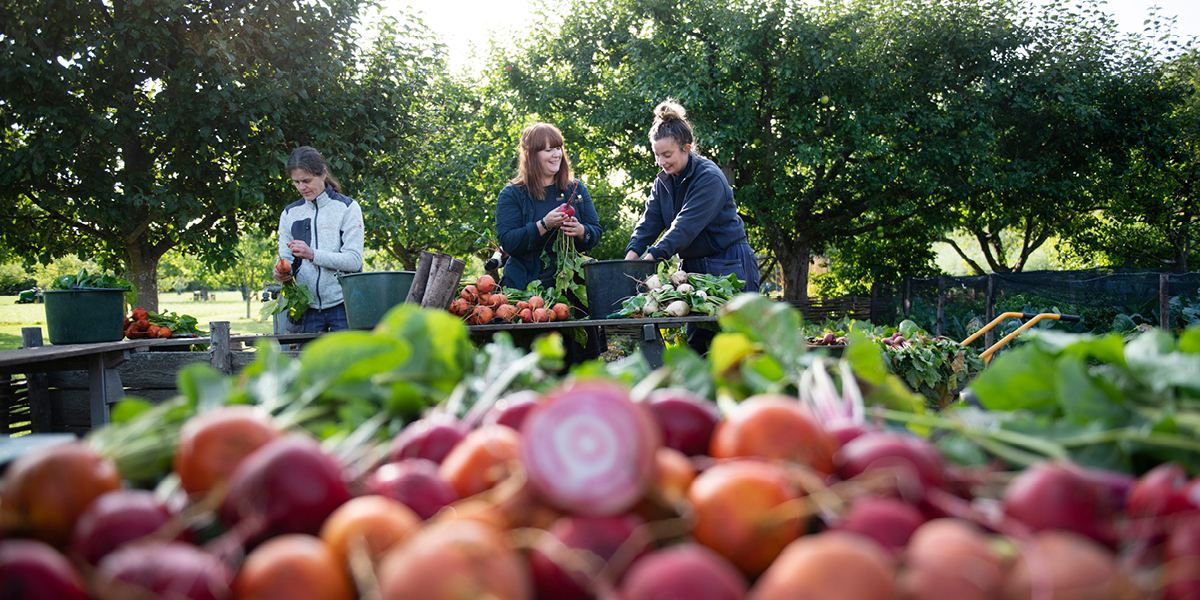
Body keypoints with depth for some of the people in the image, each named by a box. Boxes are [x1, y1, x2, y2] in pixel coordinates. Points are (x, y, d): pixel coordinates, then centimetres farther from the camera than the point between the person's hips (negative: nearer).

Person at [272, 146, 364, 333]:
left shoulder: (347, 208, 0)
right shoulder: (290, 214, 12)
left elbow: (354, 260, -9)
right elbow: (285, 257, 10)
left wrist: (312, 254, -20)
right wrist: (281, 270, -14)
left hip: (341, 305, -3)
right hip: (307, 308, 3)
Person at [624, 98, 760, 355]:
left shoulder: (709, 177, -17)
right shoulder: (663, 182, 8)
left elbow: (686, 225, -25)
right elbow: (649, 221, -1)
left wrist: (651, 256, -32)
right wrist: (632, 254, -18)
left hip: (729, 266, -7)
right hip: (694, 266, 7)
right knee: (695, 342, 6)